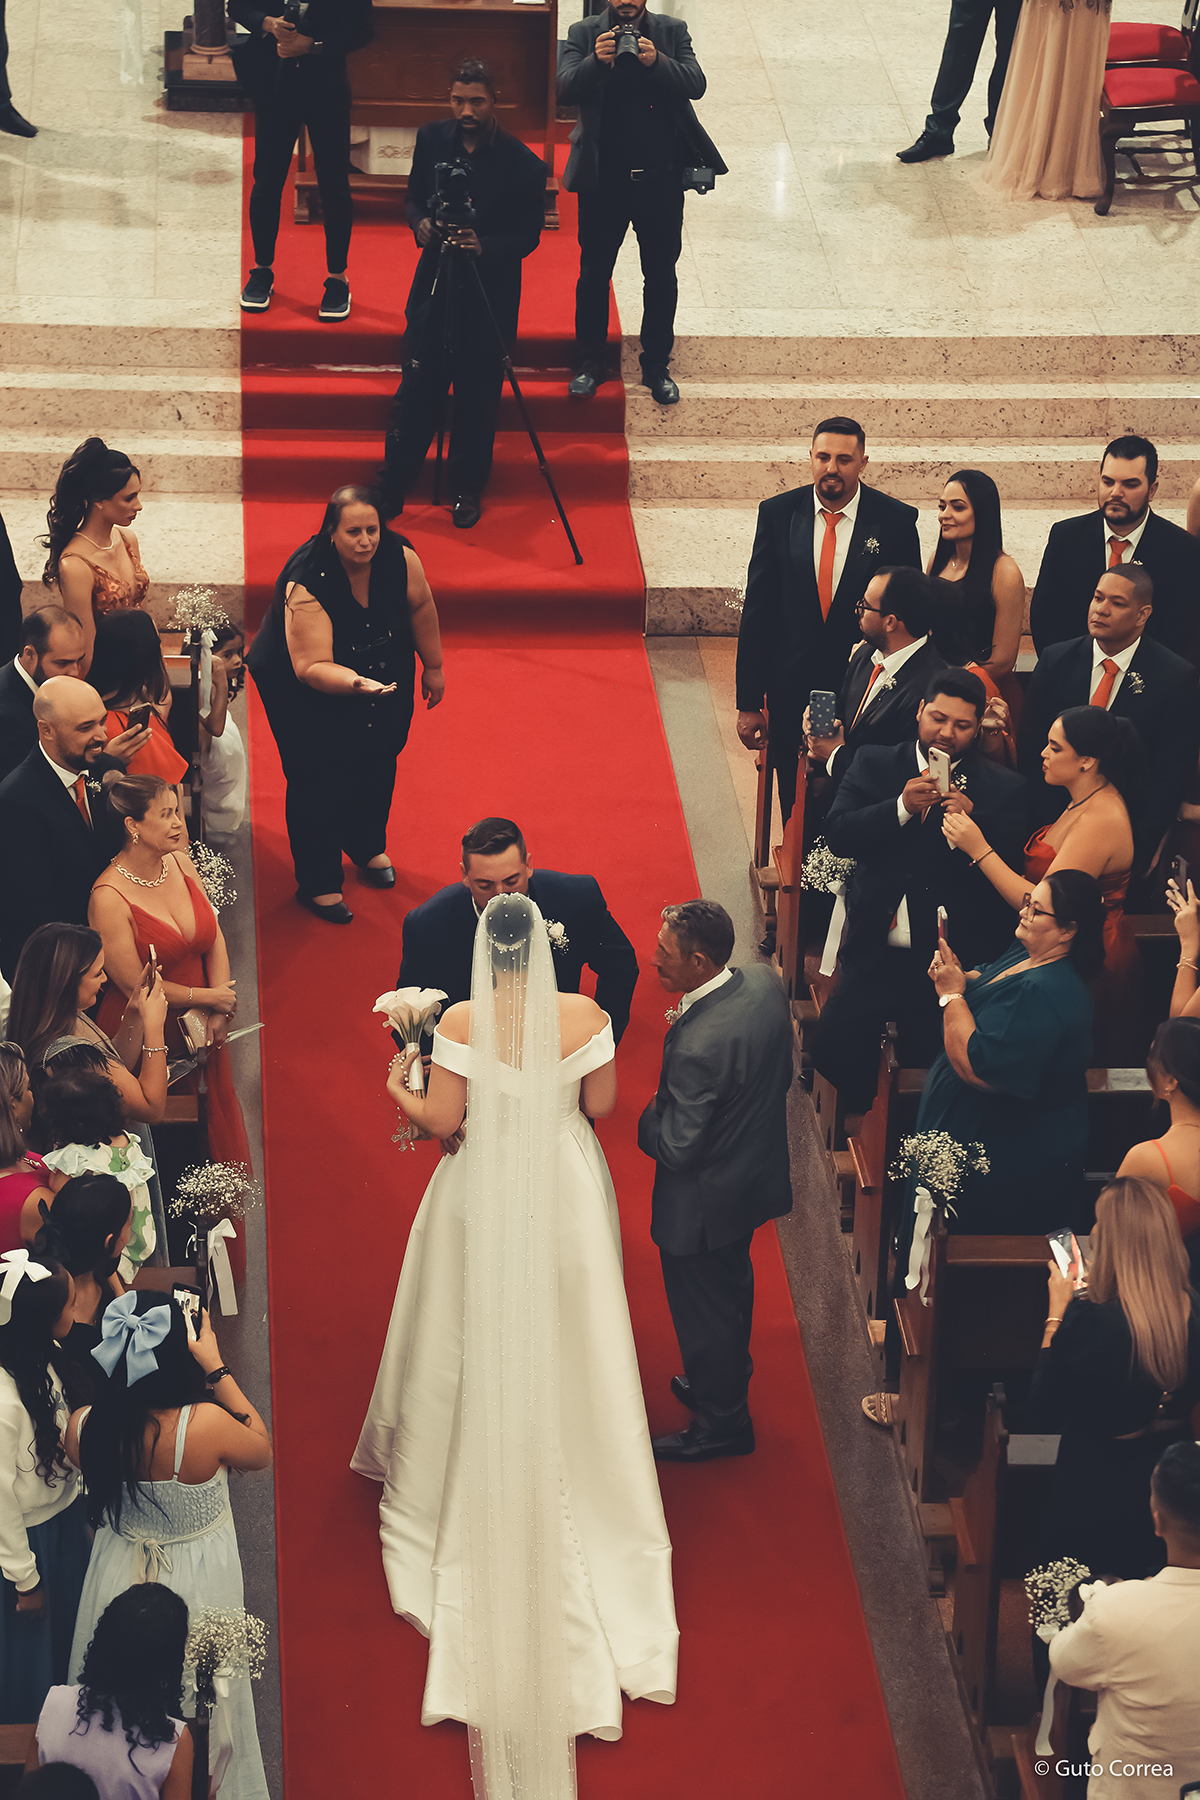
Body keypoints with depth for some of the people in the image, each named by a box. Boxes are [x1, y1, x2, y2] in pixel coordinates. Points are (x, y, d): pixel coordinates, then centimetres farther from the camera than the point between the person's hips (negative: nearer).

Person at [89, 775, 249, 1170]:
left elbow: (214, 936, 3)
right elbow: (136, 986, -18)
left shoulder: (180, 862, -4)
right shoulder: (109, 898, -24)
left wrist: (219, 1011, -9)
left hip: (200, 1028, 6)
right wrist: (207, 997, -12)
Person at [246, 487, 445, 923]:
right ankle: (316, 884, 11)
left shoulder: (398, 557, -23)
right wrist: (356, 683, -56)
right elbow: (312, 667, -39)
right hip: (303, 687, -5)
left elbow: (420, 607, -3)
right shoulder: (306, 585, -37)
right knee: (319, 776, -5)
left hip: (386, 673, 5)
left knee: (378, 758, 18)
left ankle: (367, 847, 46)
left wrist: (432, 667, 7)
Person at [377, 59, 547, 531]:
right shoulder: (432, 140, 0)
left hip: (491, 293, -3)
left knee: (478, 398, 6)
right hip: (435, 286, 3)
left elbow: (528, 236, -7)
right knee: (416, 393, 5)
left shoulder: (521, 163, -12)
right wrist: (421, 222, -11)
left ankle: (467, 490, 24)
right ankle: (391, 491, 17)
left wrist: (484, 246, -25)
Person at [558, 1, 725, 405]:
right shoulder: (583, 35, 0)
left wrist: (656, 62, -28)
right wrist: (596, 61, -31)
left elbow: (696, 84, -11)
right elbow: (565, 90, -13)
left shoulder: (672, 32, 2)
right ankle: (589, 365, 20)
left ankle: (657, 367, 21)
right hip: (603, 178, -1)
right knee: (593, 274, 6)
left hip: (661, 178, 1)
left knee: (661, 276, 8)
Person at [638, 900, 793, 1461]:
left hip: (704, 1200, -8)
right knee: (731, 1292, 30)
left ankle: (720, 1421, 34)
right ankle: (727, 1380, 52)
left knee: (702, 1308, 15)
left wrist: (651, 1116, -10)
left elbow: (678, 1149, -29)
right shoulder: (765, 982, -13)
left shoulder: (698, 1046, -38)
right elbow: (781, 1073, 3)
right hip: (758, 1174, 8)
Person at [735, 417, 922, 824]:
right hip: (791, 692, 2)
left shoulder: (896, 521, -5)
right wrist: (748, 702, -1)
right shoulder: (778, 514, -1)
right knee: (796, 810, 12)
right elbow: (757, 610, 1)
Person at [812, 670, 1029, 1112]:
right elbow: (839, 835, -6)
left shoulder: (1003, 789, 0)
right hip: (876, 954, 2)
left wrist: (971, 823, -25)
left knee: (929, 1069, 1)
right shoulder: (874, 765, 6)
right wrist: (901, 807, -19)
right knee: (832, 1048, -3)